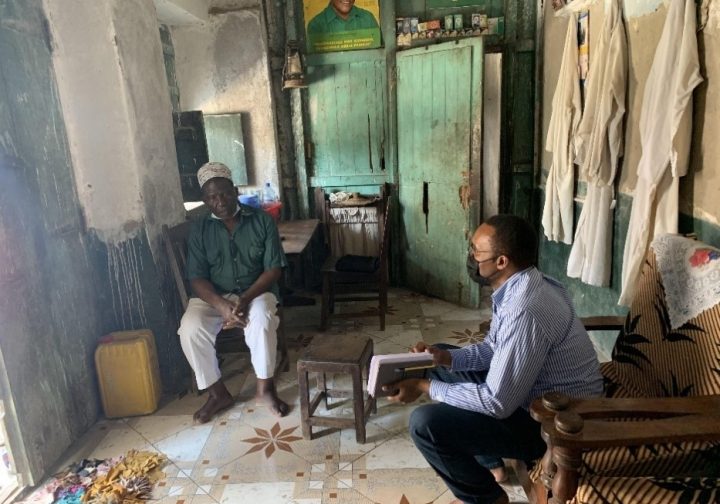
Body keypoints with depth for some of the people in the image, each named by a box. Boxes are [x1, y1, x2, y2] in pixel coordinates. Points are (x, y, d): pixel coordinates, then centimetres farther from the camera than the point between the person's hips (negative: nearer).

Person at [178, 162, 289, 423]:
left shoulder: (262, 221, -5)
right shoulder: (199, 229, -1)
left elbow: (273, 269, -9)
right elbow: (197, 278, -7)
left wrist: (246, 299, -25)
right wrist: (222, 306, -26)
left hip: (256, 293, -1)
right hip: (213, 297, 2)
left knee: (261, 317, -35)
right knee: (190, 328, -27)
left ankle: (265, 388, -14)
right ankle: (217, 392, -5)